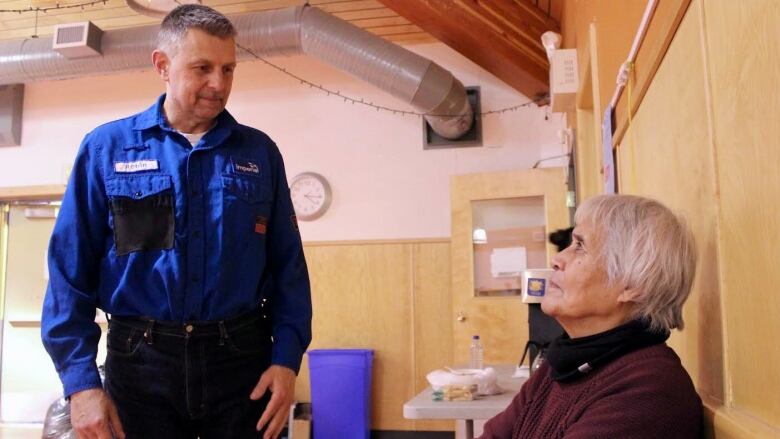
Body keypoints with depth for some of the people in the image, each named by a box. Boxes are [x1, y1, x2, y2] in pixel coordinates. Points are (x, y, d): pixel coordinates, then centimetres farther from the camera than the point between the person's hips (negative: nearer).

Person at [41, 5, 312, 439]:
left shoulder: (259, 151, 4)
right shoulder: (106, 147, 0)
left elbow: (288, 267, 4)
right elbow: (71, 270, -1)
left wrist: (286, 358, -6)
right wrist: (81, 379, -7)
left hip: (241, 357, 1)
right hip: (141, 360, -1)